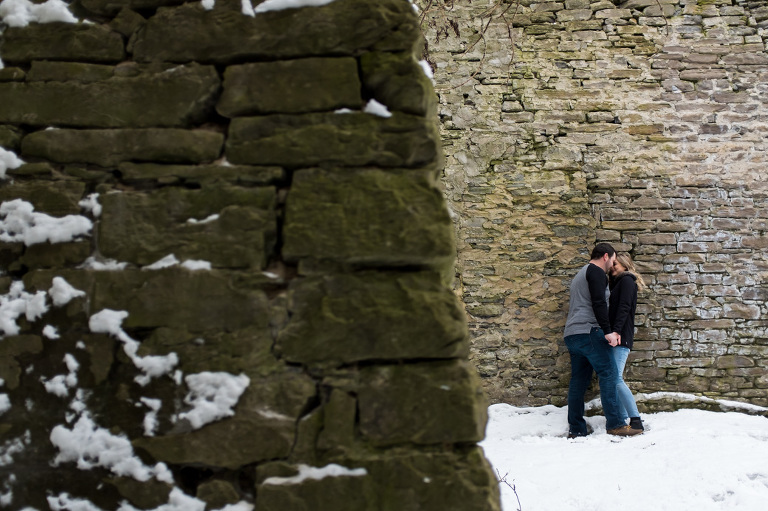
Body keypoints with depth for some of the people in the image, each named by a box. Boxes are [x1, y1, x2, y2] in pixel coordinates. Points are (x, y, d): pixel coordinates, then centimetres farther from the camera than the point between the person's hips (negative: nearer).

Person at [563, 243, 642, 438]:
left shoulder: (580, 275, 29)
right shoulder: (596, 272, -2)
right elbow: (598, 303, -15)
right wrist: (608, 331, -19)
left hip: (571, 334, 10)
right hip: (589, 332, -10)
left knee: (579, 381, 7)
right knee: (608, 374, -9)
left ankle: (576, 430, 5)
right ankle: (615, 425, -14)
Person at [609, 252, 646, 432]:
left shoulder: (627, 281, -2)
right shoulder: (617, 283, 25)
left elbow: (624, 308, -15)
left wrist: (616, 331, -26)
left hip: (621, 337, -9)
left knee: (616, 379, -17)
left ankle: (636, 420, -17)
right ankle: (623, 420, 6)